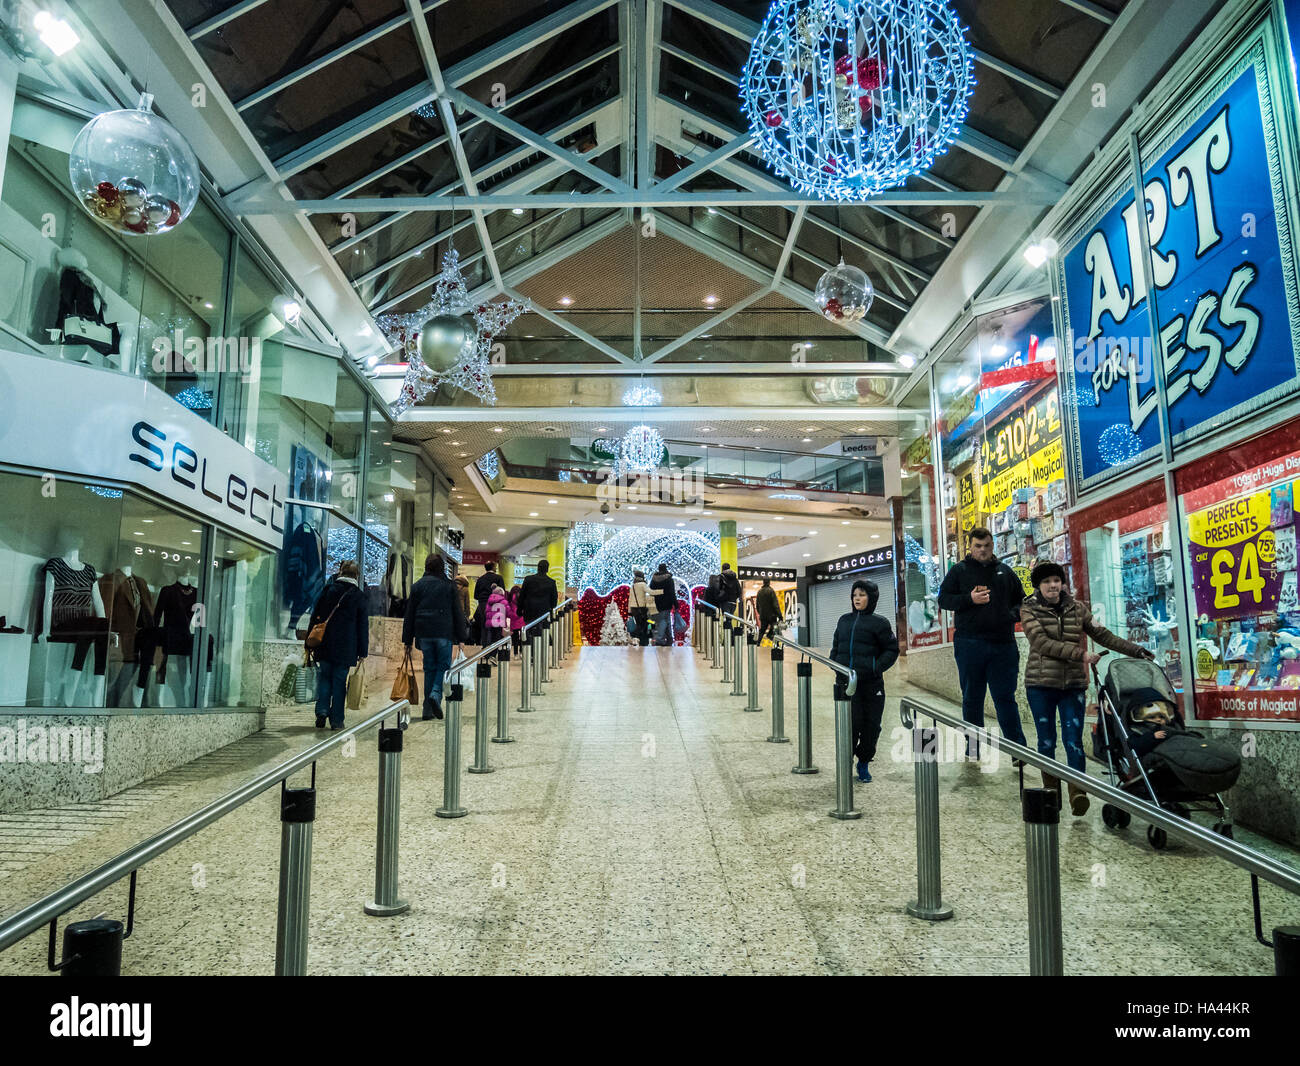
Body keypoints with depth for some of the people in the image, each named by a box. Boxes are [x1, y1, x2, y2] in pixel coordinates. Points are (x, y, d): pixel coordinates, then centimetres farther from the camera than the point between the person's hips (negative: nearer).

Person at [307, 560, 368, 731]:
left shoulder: (327, 590, 4)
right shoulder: (358, 595, 0)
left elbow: (315, 617, 6)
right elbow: (363, 626, 1)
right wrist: (363, 652, 5)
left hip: (324, 645, 1)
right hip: (346, 648, -1)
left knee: (324, 678, 12)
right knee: (339, 681, 4)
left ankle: (322, 710, -6)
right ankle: (336, 720, 6)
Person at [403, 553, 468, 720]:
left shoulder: (417, 586, 8)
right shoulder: (449, 586, 2)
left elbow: (409, 615, 9)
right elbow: (458, 613, 1)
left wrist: (408, 640, 13)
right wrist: (461, 638, 5)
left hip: (423, 633, 3)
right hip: (444, 633, -3)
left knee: (429, 668, 9)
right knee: (444, 665, 7)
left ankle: (428, 709, 8)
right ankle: (436, 694, -19)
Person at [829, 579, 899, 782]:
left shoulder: (879, 623, 0)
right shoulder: (844, 620, 13)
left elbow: (892, 650, 2)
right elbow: (835, 646, 22)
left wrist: (877, 668, -11)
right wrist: (835, 665, 5)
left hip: (871, 682, -2)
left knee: (871, 724, 5)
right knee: (851, 722, -7)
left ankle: (864, 764, 22)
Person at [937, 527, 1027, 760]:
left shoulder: (1005, 571, 14)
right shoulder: (959, 570, 6)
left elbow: (1021, 599, 22)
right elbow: (944, 599, 3)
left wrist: (1013, 614, 1)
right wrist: (970, 599, -13)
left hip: (1003, 644, 2)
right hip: (970, 643, -1)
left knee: (1006, 697, 2)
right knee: (972, 698, 6)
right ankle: (973, 749, 15)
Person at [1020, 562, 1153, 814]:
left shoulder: (1077, 608, 10)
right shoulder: (1029, 610, 0)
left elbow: (1102, 634, 16)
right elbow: (1042, 643, -13)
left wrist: (1136, 651, 13)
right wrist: (1080, 655, -18)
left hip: (1073, 683, 2)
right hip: (1041, 683, -1)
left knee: (1073, 739, -7)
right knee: (1047, 740, 5)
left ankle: (1078, 791, -12)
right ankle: (1051, 790, 15)